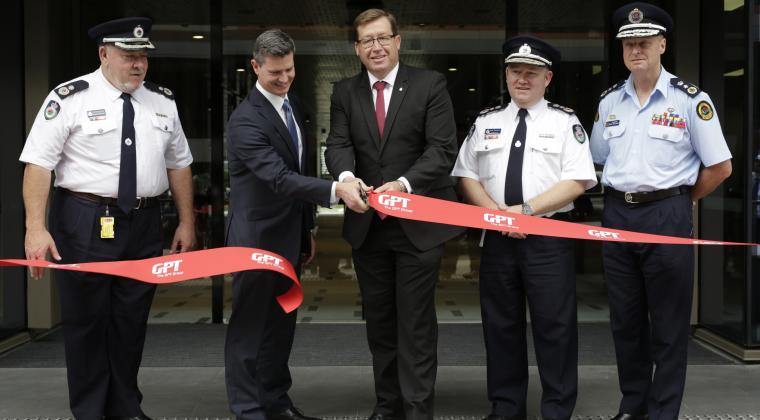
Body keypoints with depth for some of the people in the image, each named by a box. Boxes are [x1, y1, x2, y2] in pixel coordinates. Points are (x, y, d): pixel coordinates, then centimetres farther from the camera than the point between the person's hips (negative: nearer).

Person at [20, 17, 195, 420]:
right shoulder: (70, 98, -8)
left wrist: (186, 222, 10)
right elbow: (38, 164, -10)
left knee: (132, 320, 11)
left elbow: (178, 164, 14)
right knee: (86, 319, 3)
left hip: (143, 225, 5)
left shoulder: (163, 102, 8)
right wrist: (35, 228, -18)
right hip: (85, 224, -4)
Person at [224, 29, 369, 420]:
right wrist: (336, 190, -40)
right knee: (248, 328, 2)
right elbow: (280, 178, -29)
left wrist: (307, 230, 17)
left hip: (290, 238, 8)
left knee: (281, 326, 15)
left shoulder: (294, 105, 8)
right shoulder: (245, 119, -18)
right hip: (256, 239, -8)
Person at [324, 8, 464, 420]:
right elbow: (338, 144, -4)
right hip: (366, 224, 4)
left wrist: (404, 183, -27)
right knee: (379, 320, 15)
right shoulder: (344, 92, 7)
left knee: (415, 322, -1)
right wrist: (346, 175, -27)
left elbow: (442, 148, -11)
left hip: (417, 222, -4)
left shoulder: (430, 85, -3)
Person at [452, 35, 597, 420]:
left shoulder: (565, 122, 2)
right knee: (500, 325, 8)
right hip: (497, 236, 3)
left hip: (549, 236, -3)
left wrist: (527, 209, -15)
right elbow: (467, 177, 10)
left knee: (554, 327, -1)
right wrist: (498, 213, -7)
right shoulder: (485, 122, 12)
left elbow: (577, 182, -7)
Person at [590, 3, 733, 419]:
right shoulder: (609, 101, 9)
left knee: (668, 324, 2)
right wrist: (623, 195, 12)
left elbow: (720, 166, -3)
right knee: (625, 319, 12)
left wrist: (680, 199, 2)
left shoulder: (689, 99, -6)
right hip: (617, 215, 5)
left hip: (667, 215, -4)